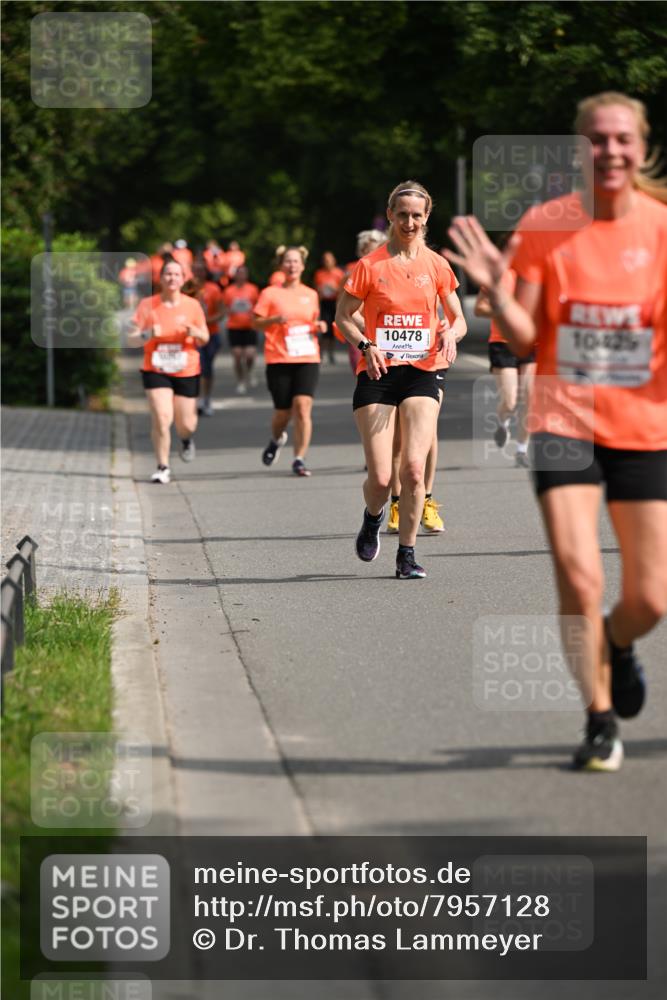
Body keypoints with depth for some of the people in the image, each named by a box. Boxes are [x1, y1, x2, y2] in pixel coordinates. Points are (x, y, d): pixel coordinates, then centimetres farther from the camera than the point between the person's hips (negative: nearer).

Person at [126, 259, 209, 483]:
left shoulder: (192, 305, 0)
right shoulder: (147, 305, -4)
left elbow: (205, 339, 9)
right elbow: (130, 340, -4)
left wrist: (196, 333, -15)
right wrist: (148, 334, -25)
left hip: (187, 372, 2)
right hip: (155, 371, -2)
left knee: (186, 425, 4)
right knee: (161, 418, -17)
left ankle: (186, 439, 42)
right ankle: (162, 467, -4)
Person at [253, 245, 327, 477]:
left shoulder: (311, 295, 12)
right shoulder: (271, 293, 2)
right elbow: (256, 323, 1)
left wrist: (319, 327, 4)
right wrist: (275, 319, -17)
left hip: (308, 358, 2)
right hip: (279, 360, -2)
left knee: (303, 406, -14)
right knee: (283, 411, 3)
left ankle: (299, 459, -11)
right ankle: (276, 440, 38)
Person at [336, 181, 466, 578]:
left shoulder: (437, 265, 6)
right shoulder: (370, 265, 0)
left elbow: (459, 320, 13)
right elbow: (343, 316, 6)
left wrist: (451, 333, -11)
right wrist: (365, 345, -12)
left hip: (421, 372, 1)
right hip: (377, 372, -1)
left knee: (414, 468, -13)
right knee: (381, 477, -5)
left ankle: (407, 553, 0)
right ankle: (373, 518, 30)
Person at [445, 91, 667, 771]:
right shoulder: (545, 225, -2)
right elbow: (523, 339, -1)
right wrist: (494, 290, -19)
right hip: (565, 421, -1)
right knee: (577, 576, -15)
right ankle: (600, 720, 4)